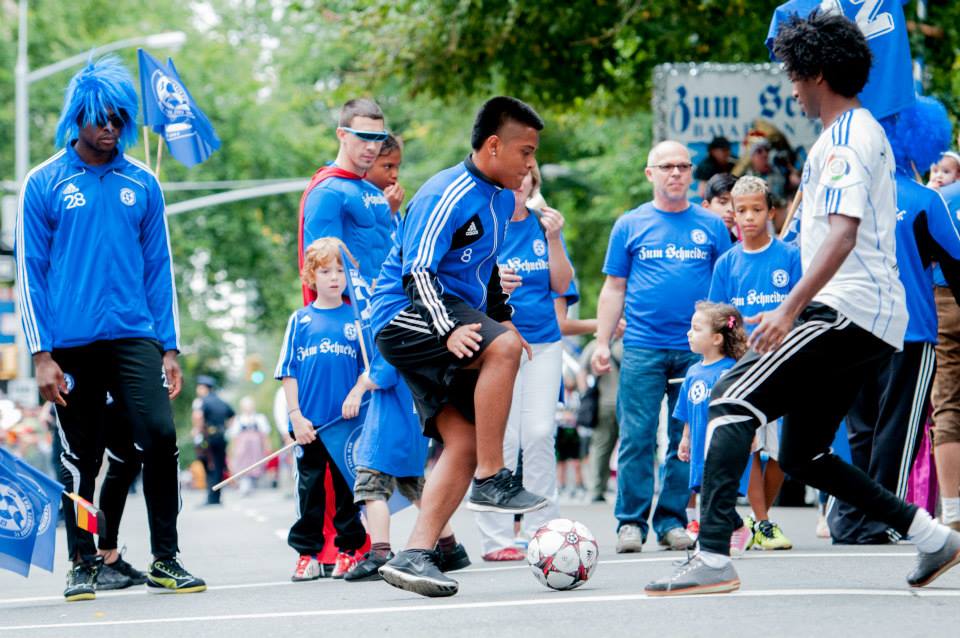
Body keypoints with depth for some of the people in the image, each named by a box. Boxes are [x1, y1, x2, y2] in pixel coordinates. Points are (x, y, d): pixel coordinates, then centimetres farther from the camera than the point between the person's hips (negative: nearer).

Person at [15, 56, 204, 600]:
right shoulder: (45, 184, 1)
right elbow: (30, 273, 1)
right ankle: (83, 564, 20)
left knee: (159, 435, -14)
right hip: (72, 344, -1)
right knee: (80, 458, 6)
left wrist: (169, 348, 6)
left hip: (134, 337, 1)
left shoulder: (142, 183, 8)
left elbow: (158, 269, 11)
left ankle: (165, 560, -4)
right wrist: (42, 354, -5)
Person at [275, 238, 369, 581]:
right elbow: (288, 372, 5)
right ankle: (308, 553, 10)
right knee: (310, 489, 4)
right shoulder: (300, 320, 5)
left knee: (348, 486, 5)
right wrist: (296, 416, -4)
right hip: (309, 424, 0)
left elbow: (368, 366, 6)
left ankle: (349, 550, 13)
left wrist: (356, 394, -12)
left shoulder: (357, 318, 5)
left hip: (348, 421, 0)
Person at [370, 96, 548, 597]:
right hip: (405, 315, -9)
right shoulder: (448, 195, -16)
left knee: (464, 444, -3)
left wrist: (502, 318, 20)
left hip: (452, 320, 9)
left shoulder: (500, 199, 13)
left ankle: (415, 555, -4)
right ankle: (491, 480, -25)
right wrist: (448, 330, -32)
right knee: (503, 348, -32)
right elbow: (417, 271, -22)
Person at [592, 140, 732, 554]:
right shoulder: (630, 225, 9)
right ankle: (630, 521, 2)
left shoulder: (711, 227, 10)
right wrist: (602, 343, 3)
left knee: (687, 438, 3)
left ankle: (672, 520, 10)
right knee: (636, 437, -4)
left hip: (696, 349, 1)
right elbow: (614, 289, 10)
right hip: (642, 346, -1)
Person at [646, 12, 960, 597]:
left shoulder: (844, 139, -10)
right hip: (875, 324, 10)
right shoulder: (864, 132, 22)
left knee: (733, 400, -16)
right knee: (801, 455, 13)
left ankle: (713, 558, -25)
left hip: (846, 308, -10)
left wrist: (790, 308, -29)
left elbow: (843, 233, -23)